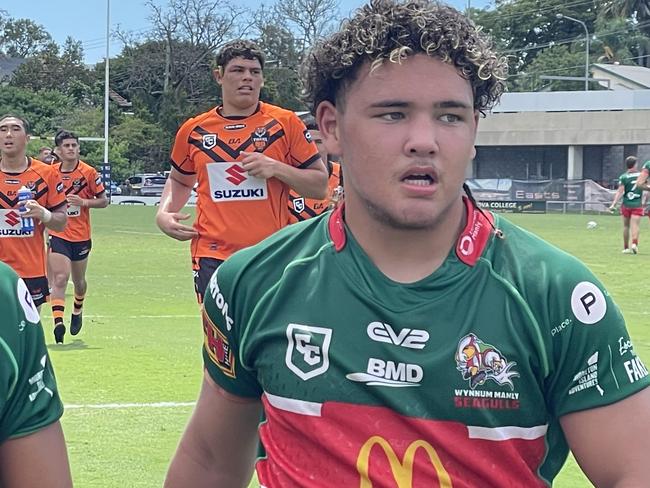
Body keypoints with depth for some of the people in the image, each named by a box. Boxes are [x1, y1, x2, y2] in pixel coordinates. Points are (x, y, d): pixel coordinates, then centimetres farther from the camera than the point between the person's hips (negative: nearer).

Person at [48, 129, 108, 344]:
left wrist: (84, 202, -18)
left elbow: (104, 201, -3)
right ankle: (58, 321, -25)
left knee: (79, 281, 16)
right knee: (60, 278, -18)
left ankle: (78, 310, 45)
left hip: (81, 236, 1)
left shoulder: (89, 172, -6)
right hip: (58, 235, -1)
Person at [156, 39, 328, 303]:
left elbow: (320, 185, 4)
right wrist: (164, 213, 7)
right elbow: (179, 180, 27)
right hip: (212, 258, 1)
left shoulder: (285, 123, 2)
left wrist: (276, 168, -11)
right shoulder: (193, 131, 9)